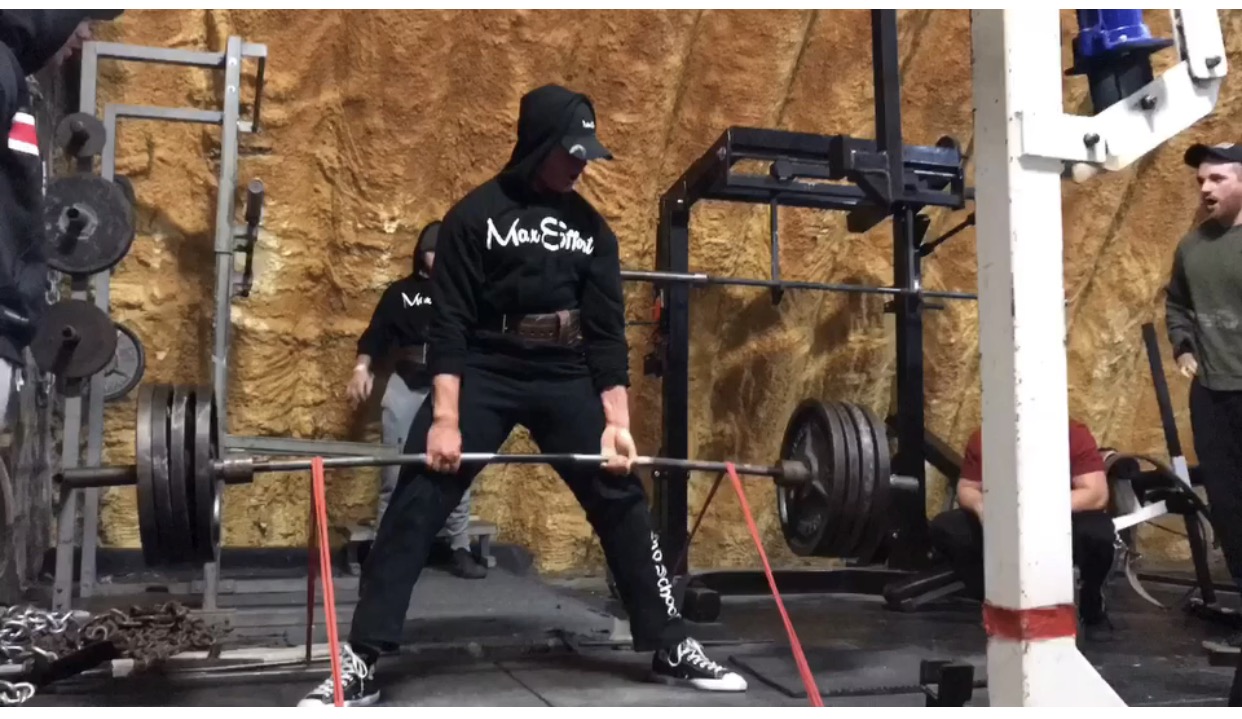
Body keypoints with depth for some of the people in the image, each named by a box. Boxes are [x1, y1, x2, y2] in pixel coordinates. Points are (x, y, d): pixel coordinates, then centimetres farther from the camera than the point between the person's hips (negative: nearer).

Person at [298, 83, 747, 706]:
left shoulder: (592, 229, 7)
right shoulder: (476, 215, -4)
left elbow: (607, 330, 4)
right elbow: (449, 321, -9)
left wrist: (617, 421, -4)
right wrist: (445, 416, -20)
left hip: (567, 377, 4)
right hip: (485, 373, -3)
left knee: (623, 500, 3)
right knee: (417, 504, -12)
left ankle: (671, 649, 16)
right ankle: (359, 663, -3)